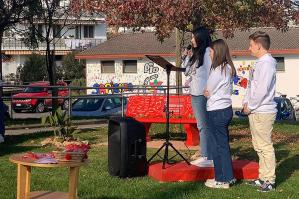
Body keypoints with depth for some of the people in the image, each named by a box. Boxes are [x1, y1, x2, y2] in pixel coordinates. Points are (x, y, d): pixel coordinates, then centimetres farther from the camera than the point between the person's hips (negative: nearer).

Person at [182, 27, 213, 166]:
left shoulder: (207, 52, -8)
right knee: (201, 126, 11)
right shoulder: (195, 53, 18)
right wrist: (186, 57, 9)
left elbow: (210, 72, -13)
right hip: (194, 93, 9)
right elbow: (186, 71, 21)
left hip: (203, 94, -9)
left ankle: (209, 157, -5)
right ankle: (204, 155, 16)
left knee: (204, 126, -8)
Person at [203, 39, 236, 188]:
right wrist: (210, 92, 2)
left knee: (218, 145, 0)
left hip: (217, 111, -9)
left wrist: (207, 92, 8)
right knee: (223, 143, 16)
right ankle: (228, 176, 24)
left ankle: (222, 179, 8)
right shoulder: (228, 68, 9)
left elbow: (208, 91, -12)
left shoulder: (217, 70, -19)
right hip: (226, 108, 9)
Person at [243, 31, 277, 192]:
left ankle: (269, 181, 2)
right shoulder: (259, 63, 16)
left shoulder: (267, 63, -15)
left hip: (263, 112, -10)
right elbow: (251, 86, 20)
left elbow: (262, 90, -21)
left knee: (265, 146, -5)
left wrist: (250, 107, -12)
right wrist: (246, 102, 8)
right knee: (259, 146, 15)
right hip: (255, 112, 10)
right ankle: (263, 178, 24)